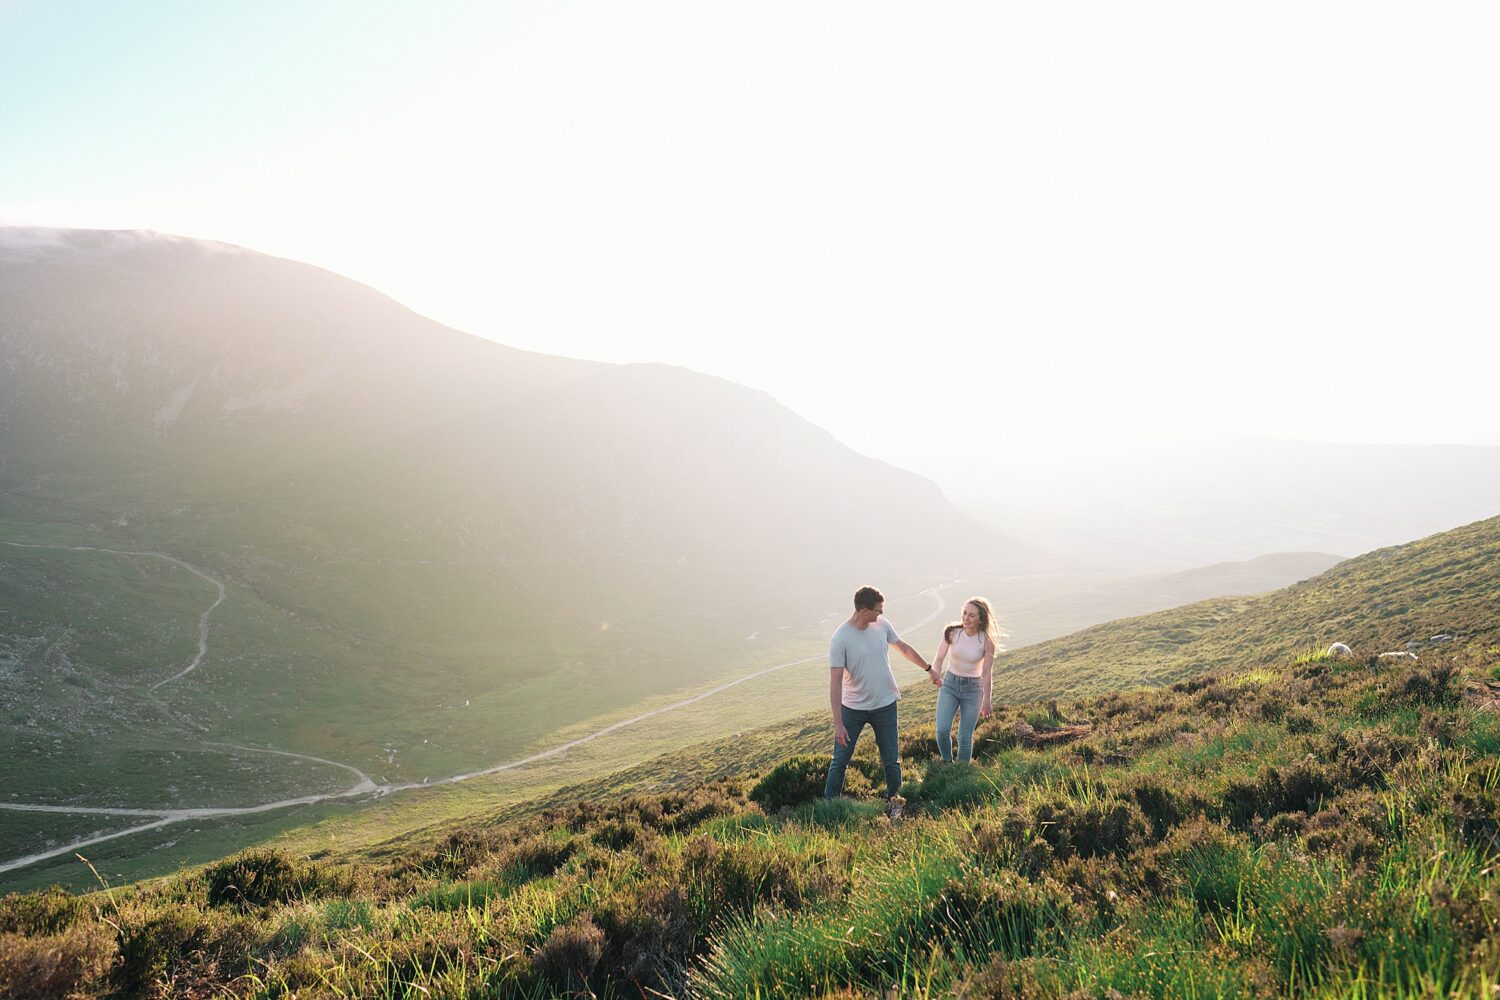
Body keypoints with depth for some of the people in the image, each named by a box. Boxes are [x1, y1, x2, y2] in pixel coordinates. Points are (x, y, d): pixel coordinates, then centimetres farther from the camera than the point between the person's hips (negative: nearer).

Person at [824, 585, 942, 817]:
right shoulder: (840, 639, -21)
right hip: (852, 708, -3)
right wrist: (838, 724, -24)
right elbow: (835, 682, -22)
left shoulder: (882, 626, -6)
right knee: (839, 761, 5)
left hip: (885, 706, 3)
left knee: (891, 761, 13)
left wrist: (929, 669, 22)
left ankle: (894, 801, 34)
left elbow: (904, 648, 14)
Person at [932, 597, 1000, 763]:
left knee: (965, 737, 1)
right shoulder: (952, 632, -11)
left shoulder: (986, 641, -14)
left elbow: (986, 673, -7)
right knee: (942, 730, -14)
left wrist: (986, 701, 0)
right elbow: (939, 658, -1)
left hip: (973, 688, -1)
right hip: (950, 684, 1)